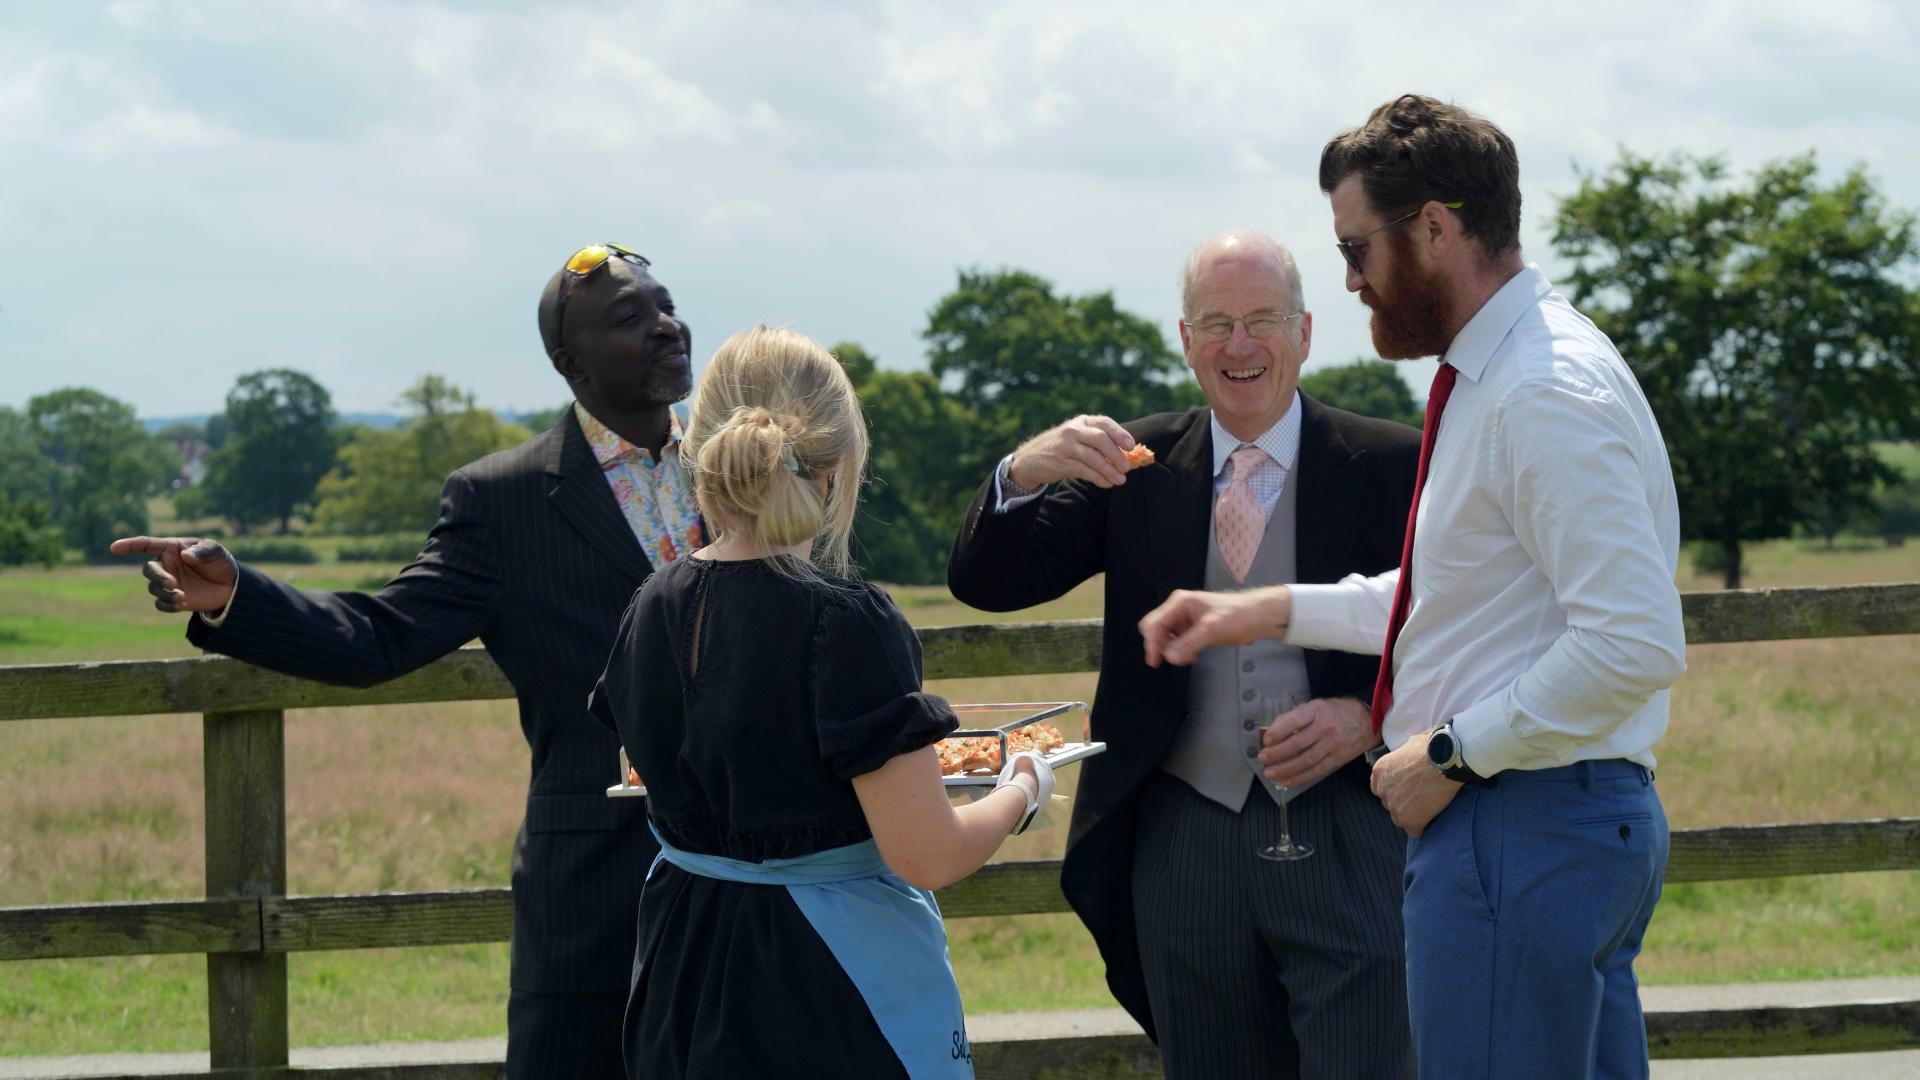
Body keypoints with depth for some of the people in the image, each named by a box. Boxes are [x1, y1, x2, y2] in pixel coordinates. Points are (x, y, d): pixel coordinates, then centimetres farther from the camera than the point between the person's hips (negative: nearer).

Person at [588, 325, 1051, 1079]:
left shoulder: (652, 612, 0)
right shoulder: (845, 622, -20)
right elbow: (928, 855, -20)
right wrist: (1021, 791, -2)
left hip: (687, 977, 7)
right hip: (835, 988, -7)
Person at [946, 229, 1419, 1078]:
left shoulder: (1390, 467, 1)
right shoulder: (1139, 467, 8)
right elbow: (985, 583, 1)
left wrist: (1370, 717, -17)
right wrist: (1025, 472, -18)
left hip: (1343, 841, -3)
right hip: (1185, 843, 3)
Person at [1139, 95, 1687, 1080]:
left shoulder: (1546, 396, -19)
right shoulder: (1496, 373, 15)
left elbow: (1634, 644, -26)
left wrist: (1453, 752, -18)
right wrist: (1272, 612, 21)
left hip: (1519, 838, -11)